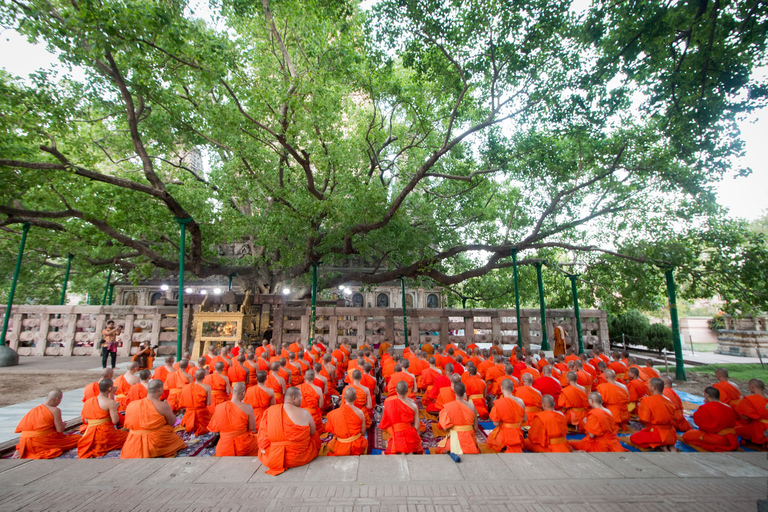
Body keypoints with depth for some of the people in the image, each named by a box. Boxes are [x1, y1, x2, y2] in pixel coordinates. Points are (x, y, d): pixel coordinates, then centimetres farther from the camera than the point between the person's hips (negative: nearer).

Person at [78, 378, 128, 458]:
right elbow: (115, 421, -16)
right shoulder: (110, 402, -16)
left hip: (90, 435, 7)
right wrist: (115, 408, -1)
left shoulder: (88, 402, 5)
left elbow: (86, 421, 12)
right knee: (128, 435, 8)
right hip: (105, 433, -7)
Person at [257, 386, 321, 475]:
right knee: (315, 436, 16)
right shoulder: (304, 413, -12)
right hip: (297, 459, -4)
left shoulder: (269, 411, -7)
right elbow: (312, 432, 1)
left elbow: (263, 435, -5)